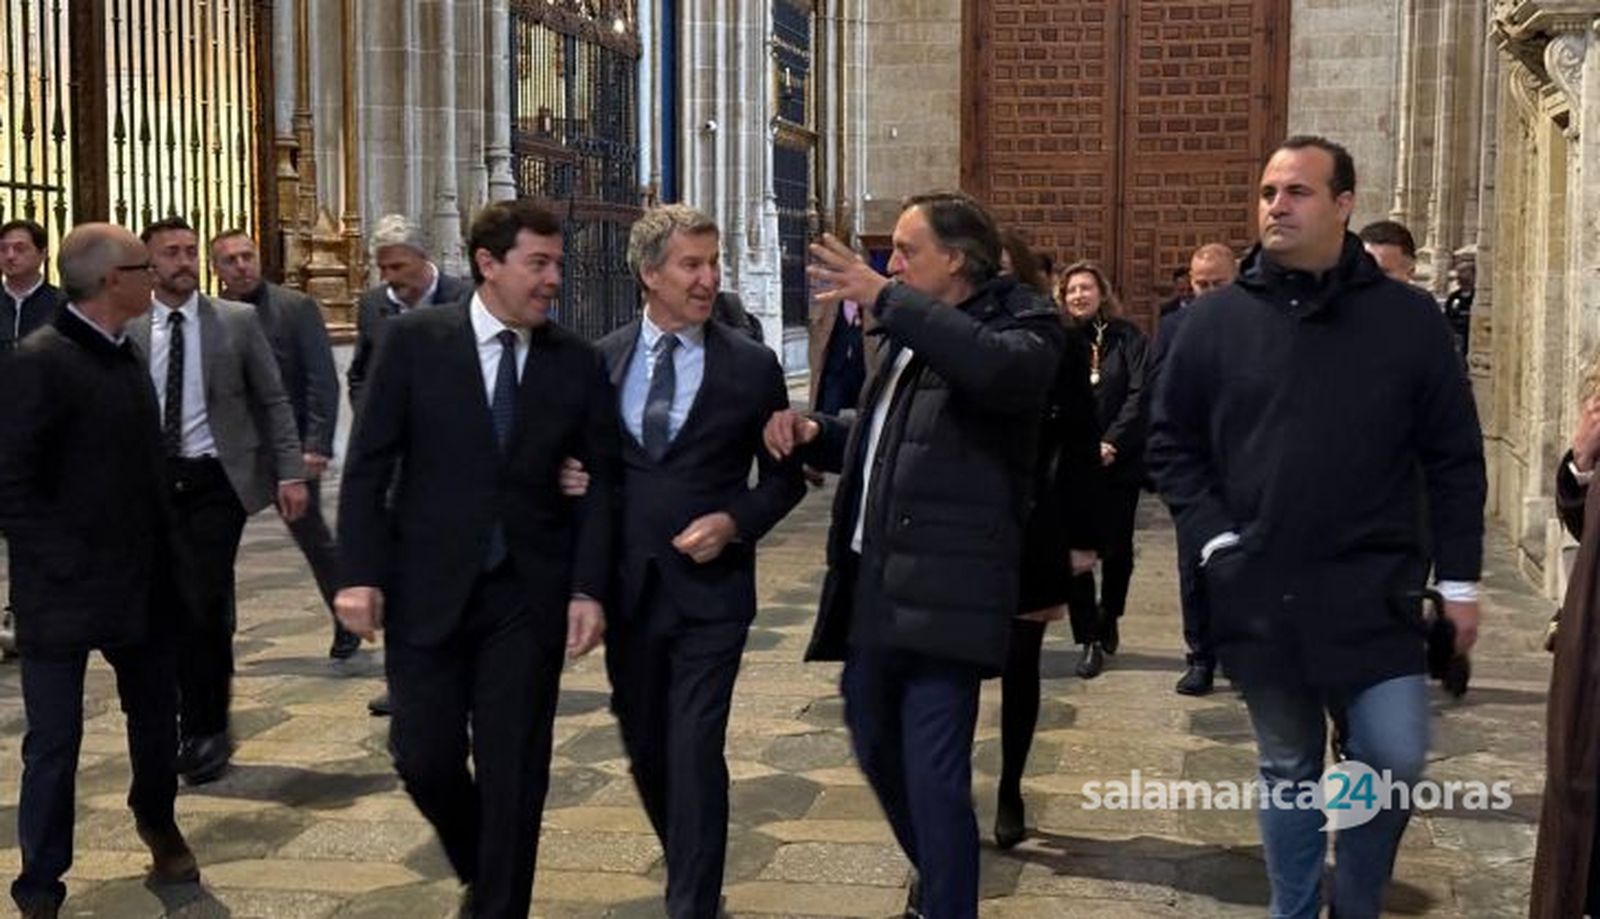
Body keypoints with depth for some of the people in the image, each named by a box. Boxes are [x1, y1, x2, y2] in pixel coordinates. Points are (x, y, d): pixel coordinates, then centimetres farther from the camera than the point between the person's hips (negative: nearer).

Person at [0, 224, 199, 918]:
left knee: (156, 716, 19)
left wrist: (159, 557, 10)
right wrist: (68, 563, -18)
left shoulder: (123, 355, 10)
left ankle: (157, 822, 44)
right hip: (65, 590, -7)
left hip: (140, 581, 7)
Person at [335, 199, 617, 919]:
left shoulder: (577, 361, 0)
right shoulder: (415, 340, -3)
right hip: (428, 590, 0)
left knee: (514, 773, 4)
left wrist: (589, 588, -8)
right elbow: (367, 465, -3)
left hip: (530, 595, 1)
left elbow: (602, 481, 1)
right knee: (425, 760, 6)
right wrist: (360, 574, -9)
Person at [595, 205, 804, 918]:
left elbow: (785, 474, 3)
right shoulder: (602, 359, 2)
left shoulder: (752, 365, -4)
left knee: (695, 751, -7)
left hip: (710, 588, -3)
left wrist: (735, 521, -14)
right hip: (627, 587, 4)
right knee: (644, 747, 16)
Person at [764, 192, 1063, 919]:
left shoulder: (1020, 322, -7)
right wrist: (815, 433, 8)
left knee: (935, 780, -7)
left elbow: (1004, 370, -32)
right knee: (877, 752, 20)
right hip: (873, 584, 9)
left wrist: (888, 300, -27)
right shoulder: (914, 336, 18)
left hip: (941, 593, -9)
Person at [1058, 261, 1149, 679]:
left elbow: (1140, 393, -5)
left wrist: (1112, 444, -13)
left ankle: (1108, 617, 33)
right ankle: (1089, 640, 8)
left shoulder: (1126, 337, 2)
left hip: (1118, 460, -1)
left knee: (1116, 547, 6)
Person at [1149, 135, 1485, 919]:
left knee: (1394, 758, -5)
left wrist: (1459, 579, 1)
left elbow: (1454, 457, 3)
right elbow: (1171, 443, 7)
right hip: (1259, 594, 1)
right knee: (1287, 771, 13)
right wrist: (1212, 537, -4)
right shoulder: (1217, 319, 1)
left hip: (1372, 593, -1)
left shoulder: (1408, 318, 0)